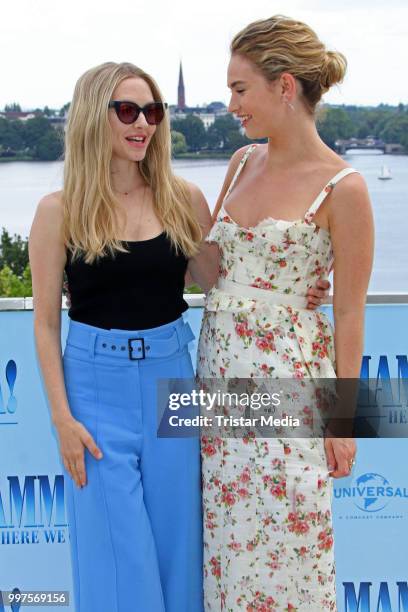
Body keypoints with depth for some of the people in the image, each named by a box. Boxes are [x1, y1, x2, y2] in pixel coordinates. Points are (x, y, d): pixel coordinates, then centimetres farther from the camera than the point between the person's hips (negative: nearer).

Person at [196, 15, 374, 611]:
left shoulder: (342, 188, -13)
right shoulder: (243, 162, 6)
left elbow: (349, 314, -10)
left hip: (288, 378, -6)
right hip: (219, 366, 6)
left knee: (283, 537, 6)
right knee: (225, 531, 16)